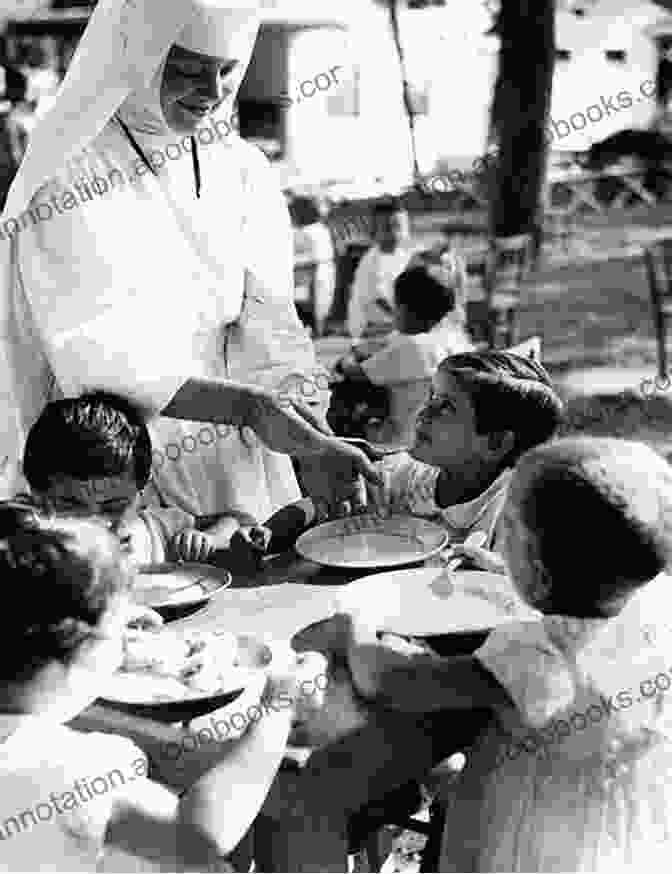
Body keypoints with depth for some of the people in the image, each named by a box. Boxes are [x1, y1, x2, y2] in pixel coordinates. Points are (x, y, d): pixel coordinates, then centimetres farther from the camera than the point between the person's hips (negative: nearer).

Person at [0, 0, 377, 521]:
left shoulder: (244, 172, 2)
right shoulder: (64, 181, -12)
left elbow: (270, 333, -4)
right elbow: (93, 360, -20)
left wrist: (319, 442, -20)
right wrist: (246, 406, -31)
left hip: (234, 462, 4)